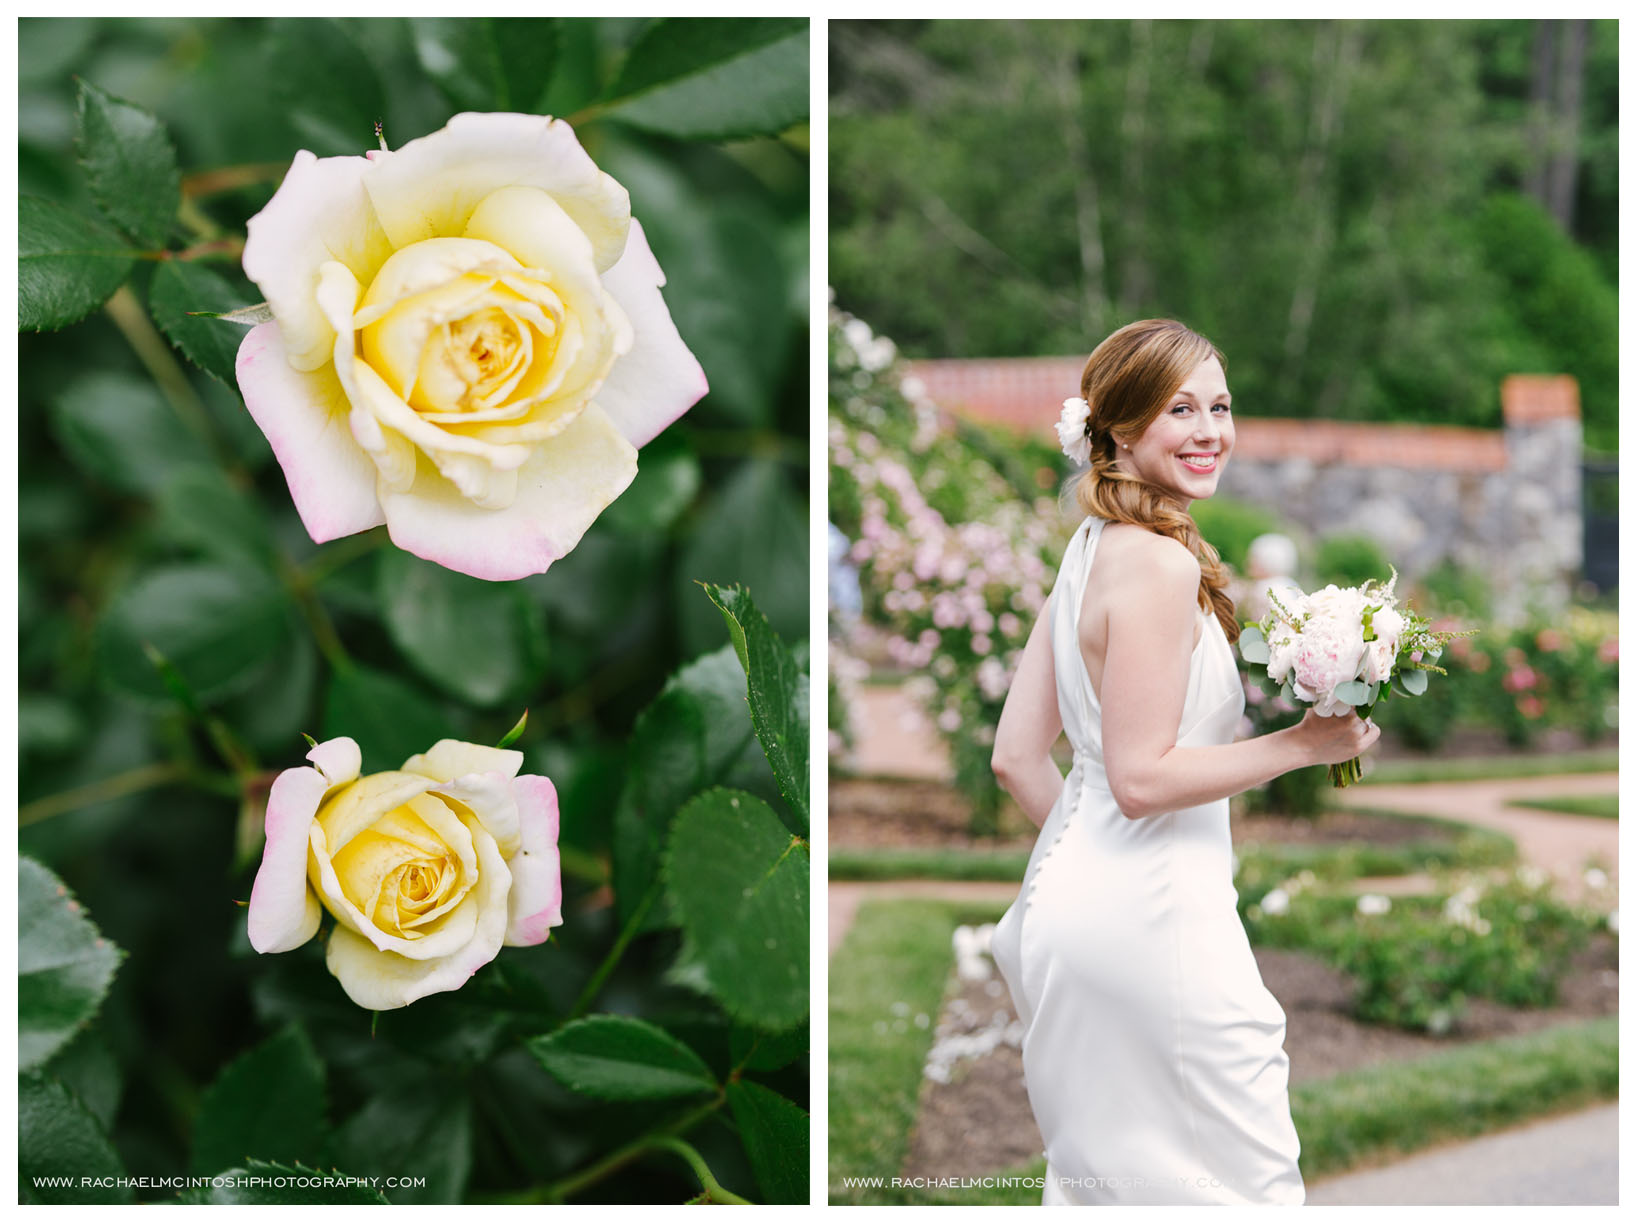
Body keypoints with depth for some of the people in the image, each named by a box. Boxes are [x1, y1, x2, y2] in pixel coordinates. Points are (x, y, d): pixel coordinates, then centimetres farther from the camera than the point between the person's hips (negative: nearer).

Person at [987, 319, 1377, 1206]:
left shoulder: (1088, 549, 10)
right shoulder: (1161, 564, -17)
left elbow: (1016, 757, 11)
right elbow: (1141, 777, -20)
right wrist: (1305, 744, -12)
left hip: (1076, 897, 10)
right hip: (1151, 916, -10)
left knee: (1097, 1177, 18)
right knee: (1240, 1176, 2)